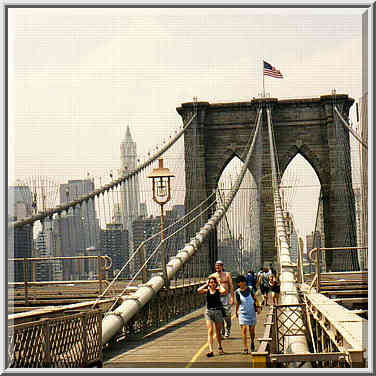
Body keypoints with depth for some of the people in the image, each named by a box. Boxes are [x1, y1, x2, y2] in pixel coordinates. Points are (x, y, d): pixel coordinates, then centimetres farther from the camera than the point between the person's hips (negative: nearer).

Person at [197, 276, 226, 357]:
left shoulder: (218, 290, 0)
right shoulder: (207, 290, 3)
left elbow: (224, 291, -23)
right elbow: (199, 290, -16)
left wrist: (219, 285, -7)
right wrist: (206, 284, -5)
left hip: (218, 312, 0)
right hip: (209, 312, 0)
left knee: (218, 332, 12)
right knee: (210, 331, -10)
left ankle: (220, 347, 36)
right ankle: (210, 351, -15)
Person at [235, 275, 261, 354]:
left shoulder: (250, 289, -5)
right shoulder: (237, 292, -5)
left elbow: (255, 298, 4)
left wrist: (258, 307, -6)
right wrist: (236, 312, 17)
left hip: (252, 312, 1)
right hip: (243, 313, -1)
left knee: (252, 330, 7)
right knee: (244, 329, -11)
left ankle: (252, 344, 34)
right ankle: (245, 348, -10)